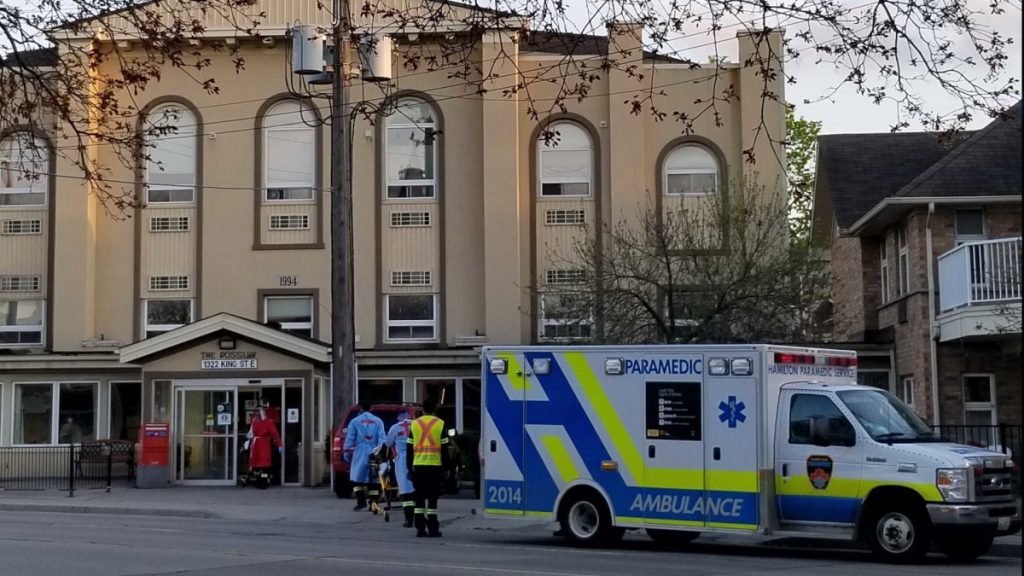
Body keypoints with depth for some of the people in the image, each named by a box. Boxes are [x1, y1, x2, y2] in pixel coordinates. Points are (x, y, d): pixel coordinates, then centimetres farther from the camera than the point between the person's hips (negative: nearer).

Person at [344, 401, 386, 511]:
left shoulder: (355, 421, 1)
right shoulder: (378, 421, 5)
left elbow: (349, 439, 1)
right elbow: (382, 438, -2)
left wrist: (347, 454, 8)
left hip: (360, 453, -2)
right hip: (374, 454, 2)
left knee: (357, 478, 8)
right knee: (374, 479, 7)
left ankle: (361, 501, -3)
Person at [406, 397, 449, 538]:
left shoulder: (414, 424, 8)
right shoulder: (440, 424, 1)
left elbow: (409, 449, 8)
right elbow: (444, 449, -1)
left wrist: (409, 468, 13)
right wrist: (444, 467, 4)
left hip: (418, 466, 2)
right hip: (435, 466, -2)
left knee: (419, 498, 8)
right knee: (432, 498, 0)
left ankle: (420, 528, 5)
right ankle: (432, 529, -4)